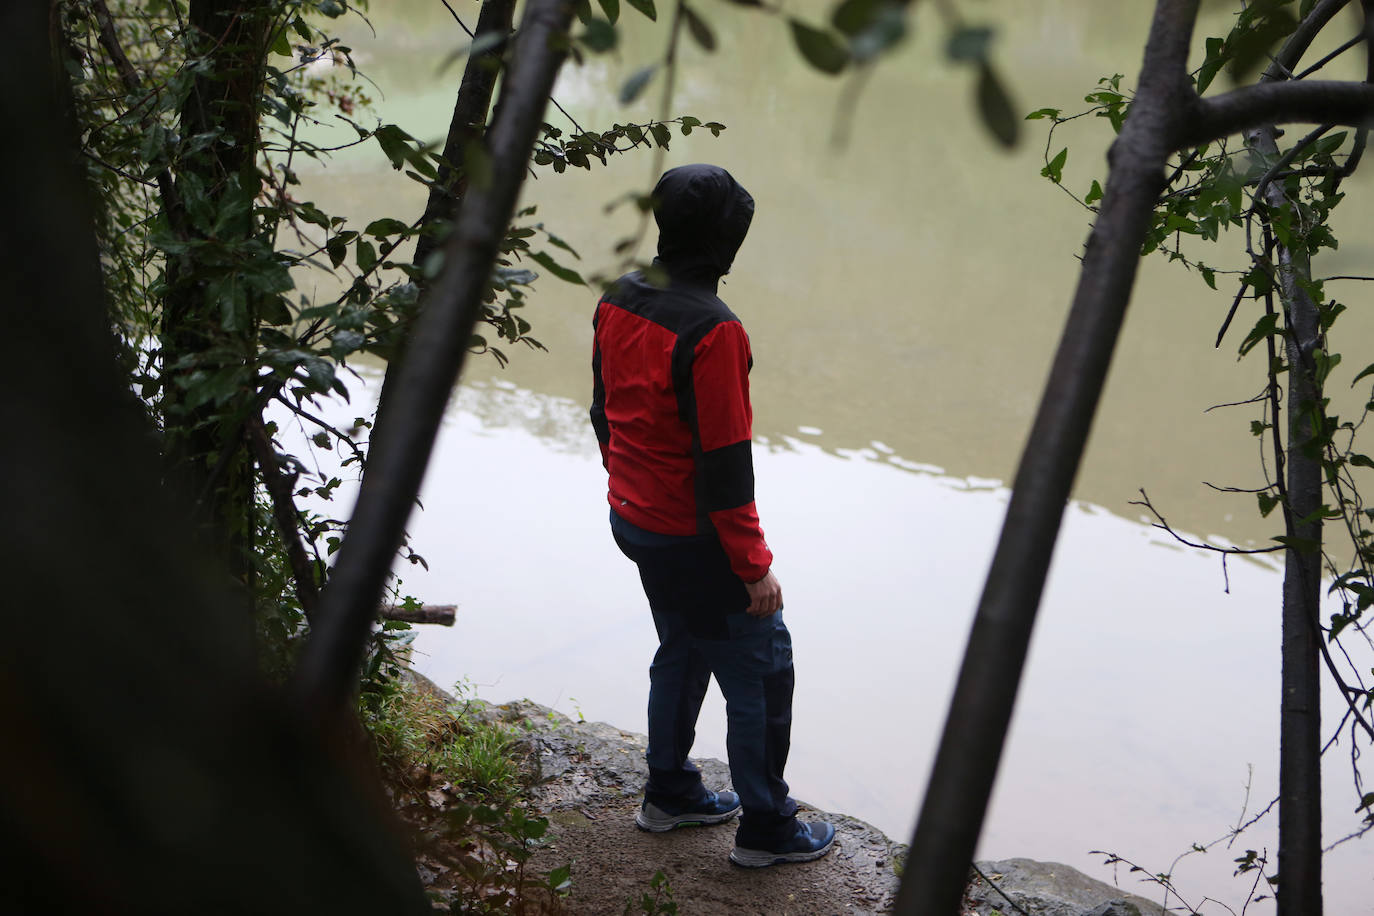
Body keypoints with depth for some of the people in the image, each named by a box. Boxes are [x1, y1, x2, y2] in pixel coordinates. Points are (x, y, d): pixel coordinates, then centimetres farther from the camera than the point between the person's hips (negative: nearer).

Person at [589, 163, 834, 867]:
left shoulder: (617, 301, 0)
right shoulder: (711, 331, -26)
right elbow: (723, 462, -24)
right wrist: (753, 566, -15)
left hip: (633, 520, 9)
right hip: (694, 539, -9)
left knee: (682, 651, 26)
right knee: (761, 673, 7)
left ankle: (669, 794, 40)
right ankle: (765, 828, 20)